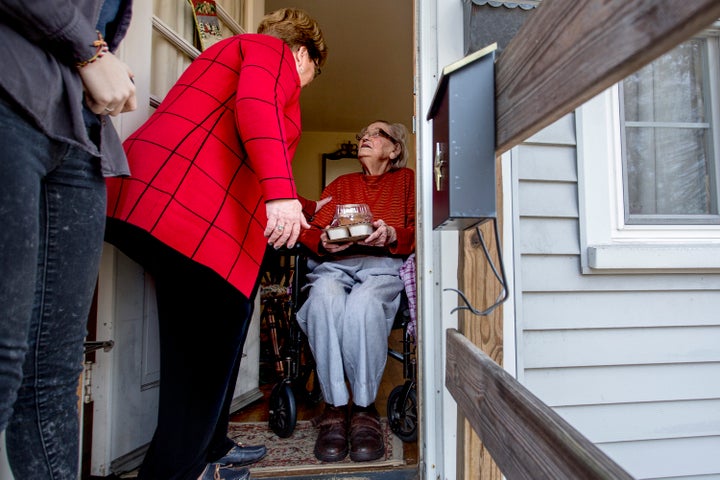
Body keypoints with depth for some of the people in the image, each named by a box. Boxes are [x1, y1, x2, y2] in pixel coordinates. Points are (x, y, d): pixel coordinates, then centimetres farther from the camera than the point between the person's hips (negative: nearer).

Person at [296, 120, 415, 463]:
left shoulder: (405, 180, 22)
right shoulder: (340, 184, 27)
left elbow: (416, 233, 8)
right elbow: (310, 230, 14)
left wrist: (391, 235, -13)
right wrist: (323, 242, -9)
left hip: (382, 266, -2)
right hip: (334, 264, 2)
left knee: (363, 304, -37)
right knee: (324, 299, -34)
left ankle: (365, 410, -21)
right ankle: (334, 409, -24)